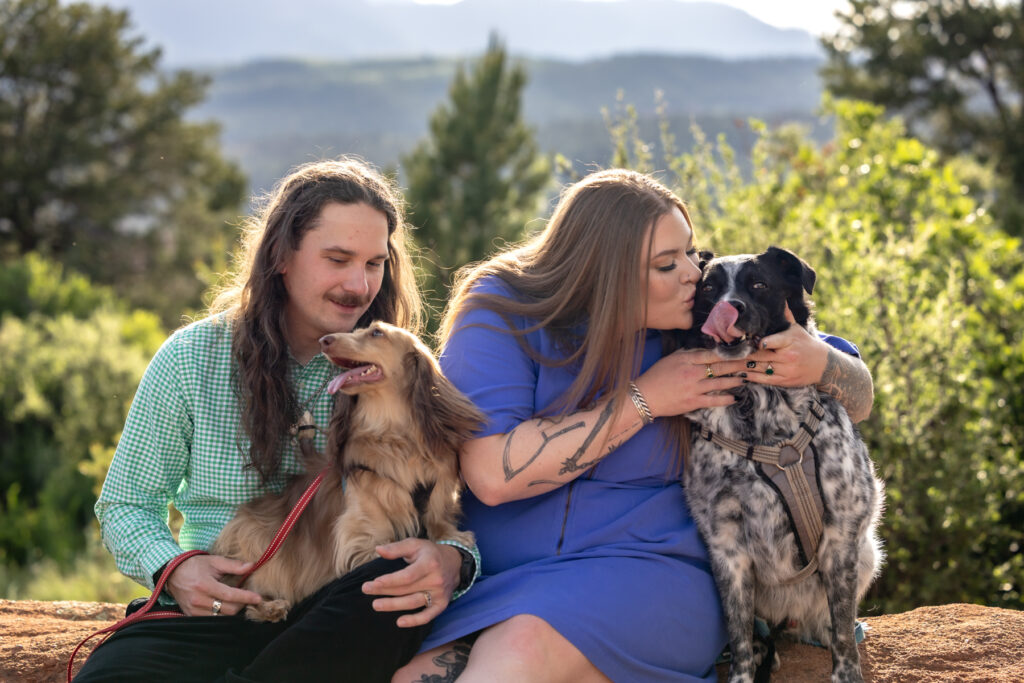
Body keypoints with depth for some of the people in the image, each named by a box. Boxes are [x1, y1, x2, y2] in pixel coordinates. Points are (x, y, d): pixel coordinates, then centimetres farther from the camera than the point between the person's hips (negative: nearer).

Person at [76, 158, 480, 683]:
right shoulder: (191, 358, 2)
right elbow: (125, 505, 8)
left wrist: (450, 559, -25)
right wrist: (172, 570, -14)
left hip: (339, 621, 2)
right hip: (216, 614, -1)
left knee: (402, 586, -35)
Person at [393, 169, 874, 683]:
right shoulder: (500, 310, -5)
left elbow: (859, 398, 10)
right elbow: (493, 474, -18)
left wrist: (819, 363, -15)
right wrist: (642, 400, -14)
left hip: (646, 571, 1)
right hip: (489, 580, 0)